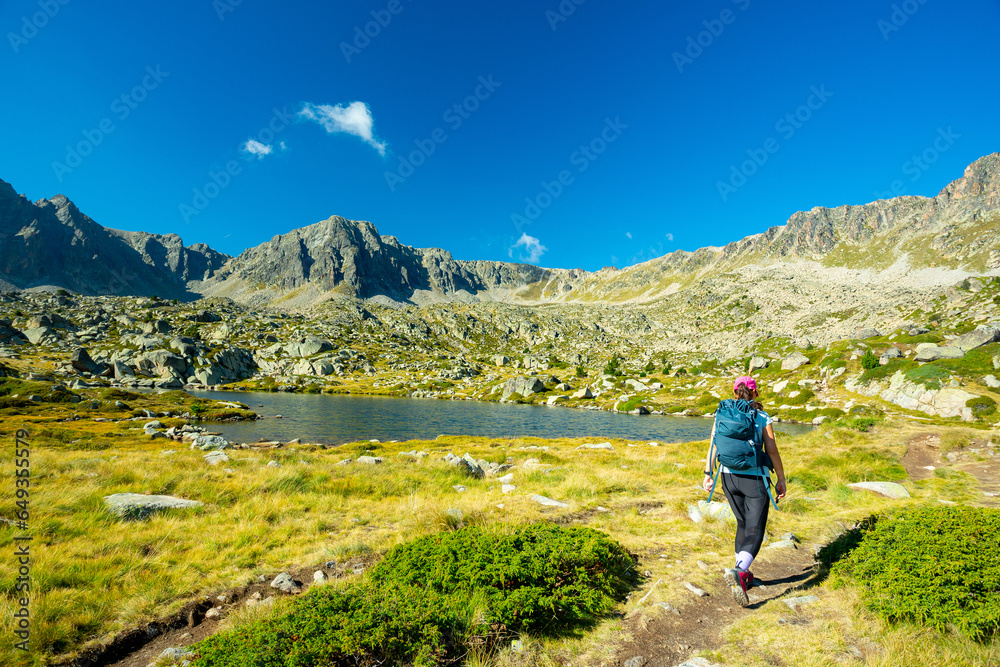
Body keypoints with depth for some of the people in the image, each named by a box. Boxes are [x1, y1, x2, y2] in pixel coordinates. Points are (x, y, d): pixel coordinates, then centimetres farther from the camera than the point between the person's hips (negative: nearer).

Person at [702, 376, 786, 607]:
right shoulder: (762, 418, -4)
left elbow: (713, 446, -2)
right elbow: (772, 450, -7)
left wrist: (708, 474, 1)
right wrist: (781, 480, 2)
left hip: (729, 476, 4)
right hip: (755, 479, -3)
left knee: (743, 524, 22)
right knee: (754, 531, 1)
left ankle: (743, 574, 26)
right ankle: (738, 572, -22)